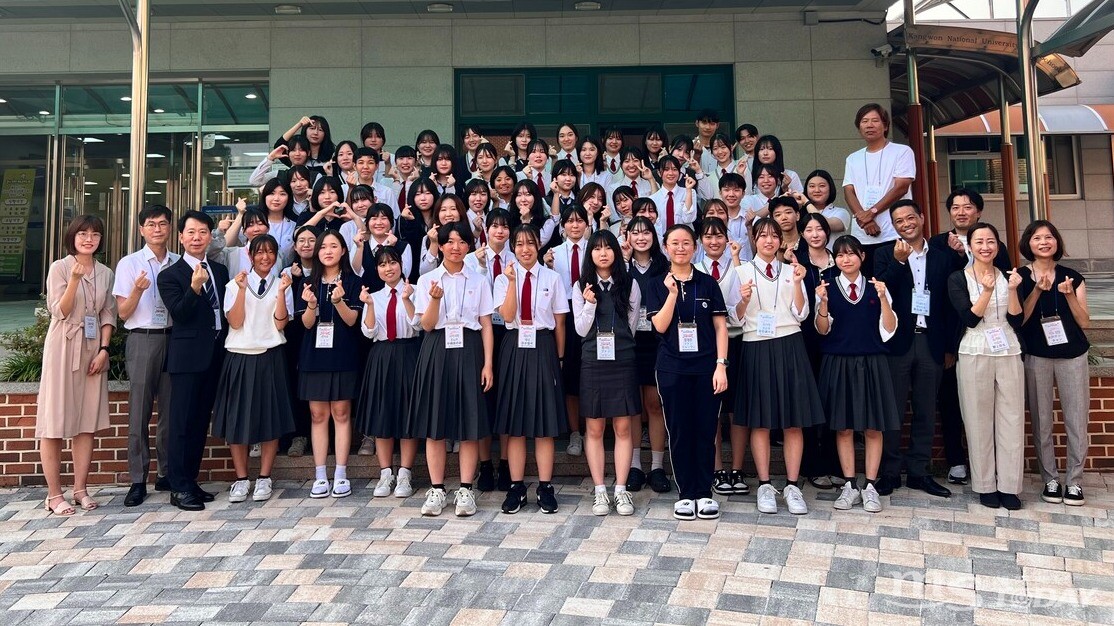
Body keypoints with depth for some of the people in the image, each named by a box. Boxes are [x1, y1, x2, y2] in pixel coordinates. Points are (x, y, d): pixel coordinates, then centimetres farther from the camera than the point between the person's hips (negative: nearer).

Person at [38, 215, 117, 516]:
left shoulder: (105, 273, 10)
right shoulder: (59, 267, -2)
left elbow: (108, 315, 10)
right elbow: (59, 312, -9)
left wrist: (103, 349, -2)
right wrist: (74, 279, -23)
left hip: (93, 351, 4)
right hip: (63, 349, -4)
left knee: (88, 422, 7)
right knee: (55, 422, -1)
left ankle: (80, 489, 15)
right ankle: (54, 494, 5)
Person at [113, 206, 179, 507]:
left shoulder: (179, 264, 8)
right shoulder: (129, 264, 1)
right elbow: (123, 313, 0)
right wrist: (137, 290, -18)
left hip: (173, 338, 2)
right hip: (143, 339, -2)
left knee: (170, 410, 7)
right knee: (139, 412, -1)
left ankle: (166, 474, 19)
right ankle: (138, 480, 7)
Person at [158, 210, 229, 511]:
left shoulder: (220, 271, 13)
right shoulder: (170, 275, -3)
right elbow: (178, 314, -14)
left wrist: (229, 348, 8)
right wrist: (195, 288, -28)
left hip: (216, 354, 6)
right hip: (188, 356, -6)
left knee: (201, 421, 12)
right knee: (182, 422, -3)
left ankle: (191, 481, 21)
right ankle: (179, 487, 4)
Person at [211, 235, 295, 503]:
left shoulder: (281, 285, 7)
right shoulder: (235, 284, 6)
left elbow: (280, 323, -4)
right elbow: (235, 322, -6)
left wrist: (281, 291, -12)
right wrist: (242, 289, -12)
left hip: (270, 358, 0)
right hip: (240, 357, 0)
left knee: (271, 418, 0)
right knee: (237, 418, 2)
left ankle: (264, 479, 11)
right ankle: (241, 479, 13)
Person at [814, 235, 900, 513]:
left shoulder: (876, 288, 4)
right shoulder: (827, 289, 3)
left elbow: (889, 330, 0)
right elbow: (822, 330, -1)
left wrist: (883, 298, -13)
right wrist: (823, 303, -18)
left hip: (871, 363, 1)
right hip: (838, 363, 0)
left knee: (874, 427, 3)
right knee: (844, 427, 5)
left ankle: (869, 487, 12)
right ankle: (849, 486, 14)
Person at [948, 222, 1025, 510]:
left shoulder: (1008, 276, 9)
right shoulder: (958, 279, 1)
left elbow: (1016, 321, 1)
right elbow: (969, 318, -11)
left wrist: (1012, 290, -12)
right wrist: (987, 291, -23)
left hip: (1009, 354, 3)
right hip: (974, 355, -2)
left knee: (1011, 420, 2)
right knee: (979, 421, 1)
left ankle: (1009, 486, 10)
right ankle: (985, 485, 11)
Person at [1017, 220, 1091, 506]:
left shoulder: (1073, 277, 5)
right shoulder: (1020, 277, 2)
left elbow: (1085, 323, 2)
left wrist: (1069, 295, -13)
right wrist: (1038, 291, -17)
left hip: (1072, 355, 1)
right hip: (1036, 357, -1)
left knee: (1077, 420, -1)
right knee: (1042, 421, 3)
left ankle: (1074, 481, 10)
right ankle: (1050, 480, 14)